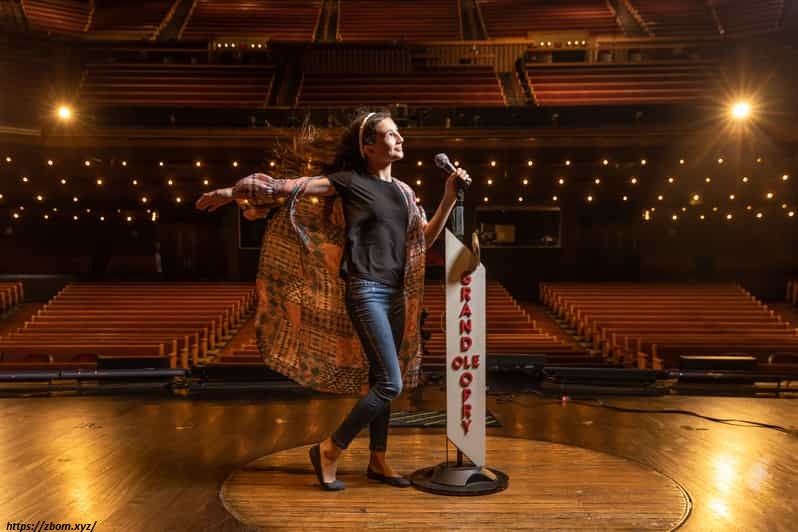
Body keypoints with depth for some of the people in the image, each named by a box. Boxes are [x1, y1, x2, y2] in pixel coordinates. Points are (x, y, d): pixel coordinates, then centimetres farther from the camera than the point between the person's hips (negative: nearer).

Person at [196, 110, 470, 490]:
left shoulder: (402, 191, 13)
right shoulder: (349, 181, -7)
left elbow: (424, 239, 16)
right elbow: (289, 187, -6)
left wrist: (449, 198, 6)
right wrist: (232, 193, -3)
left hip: (396, 295, 7)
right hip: (366, 292, -7)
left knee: (380, 380, 12)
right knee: (390, 384, -11)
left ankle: (377, 462, 23)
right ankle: (328, 451, 2)